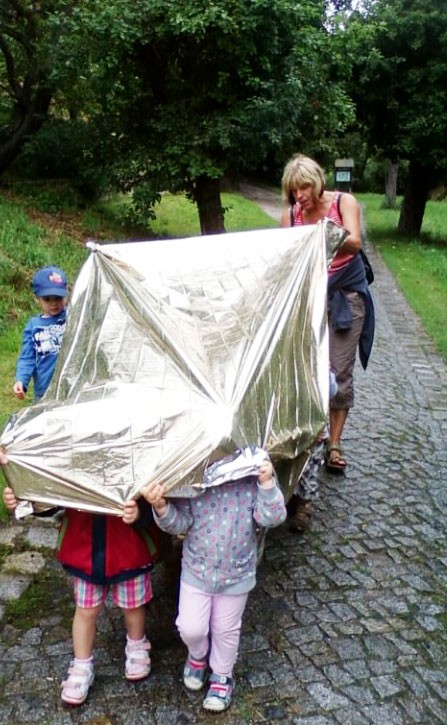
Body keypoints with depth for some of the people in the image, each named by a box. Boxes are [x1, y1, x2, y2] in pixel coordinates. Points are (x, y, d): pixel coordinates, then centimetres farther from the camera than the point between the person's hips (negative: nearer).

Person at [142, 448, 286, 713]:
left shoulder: (254, 468, -19)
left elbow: (271, 517, -19)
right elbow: (181, 522, -15)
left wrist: (267, 484, -34)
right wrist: (162, 507, -35)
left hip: (237, 572, 0)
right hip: (197, 569, 0)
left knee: (226, 629, 18)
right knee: (190, 628, 7)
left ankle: (222, 676, 47)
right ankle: (198, 655, 44)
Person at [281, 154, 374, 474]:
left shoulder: (344, 202, -8)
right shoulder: (291, 214, -1)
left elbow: (354, 242, -25)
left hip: (345, 296, -2)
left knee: (340, 372, -2)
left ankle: (335, 443, 10)